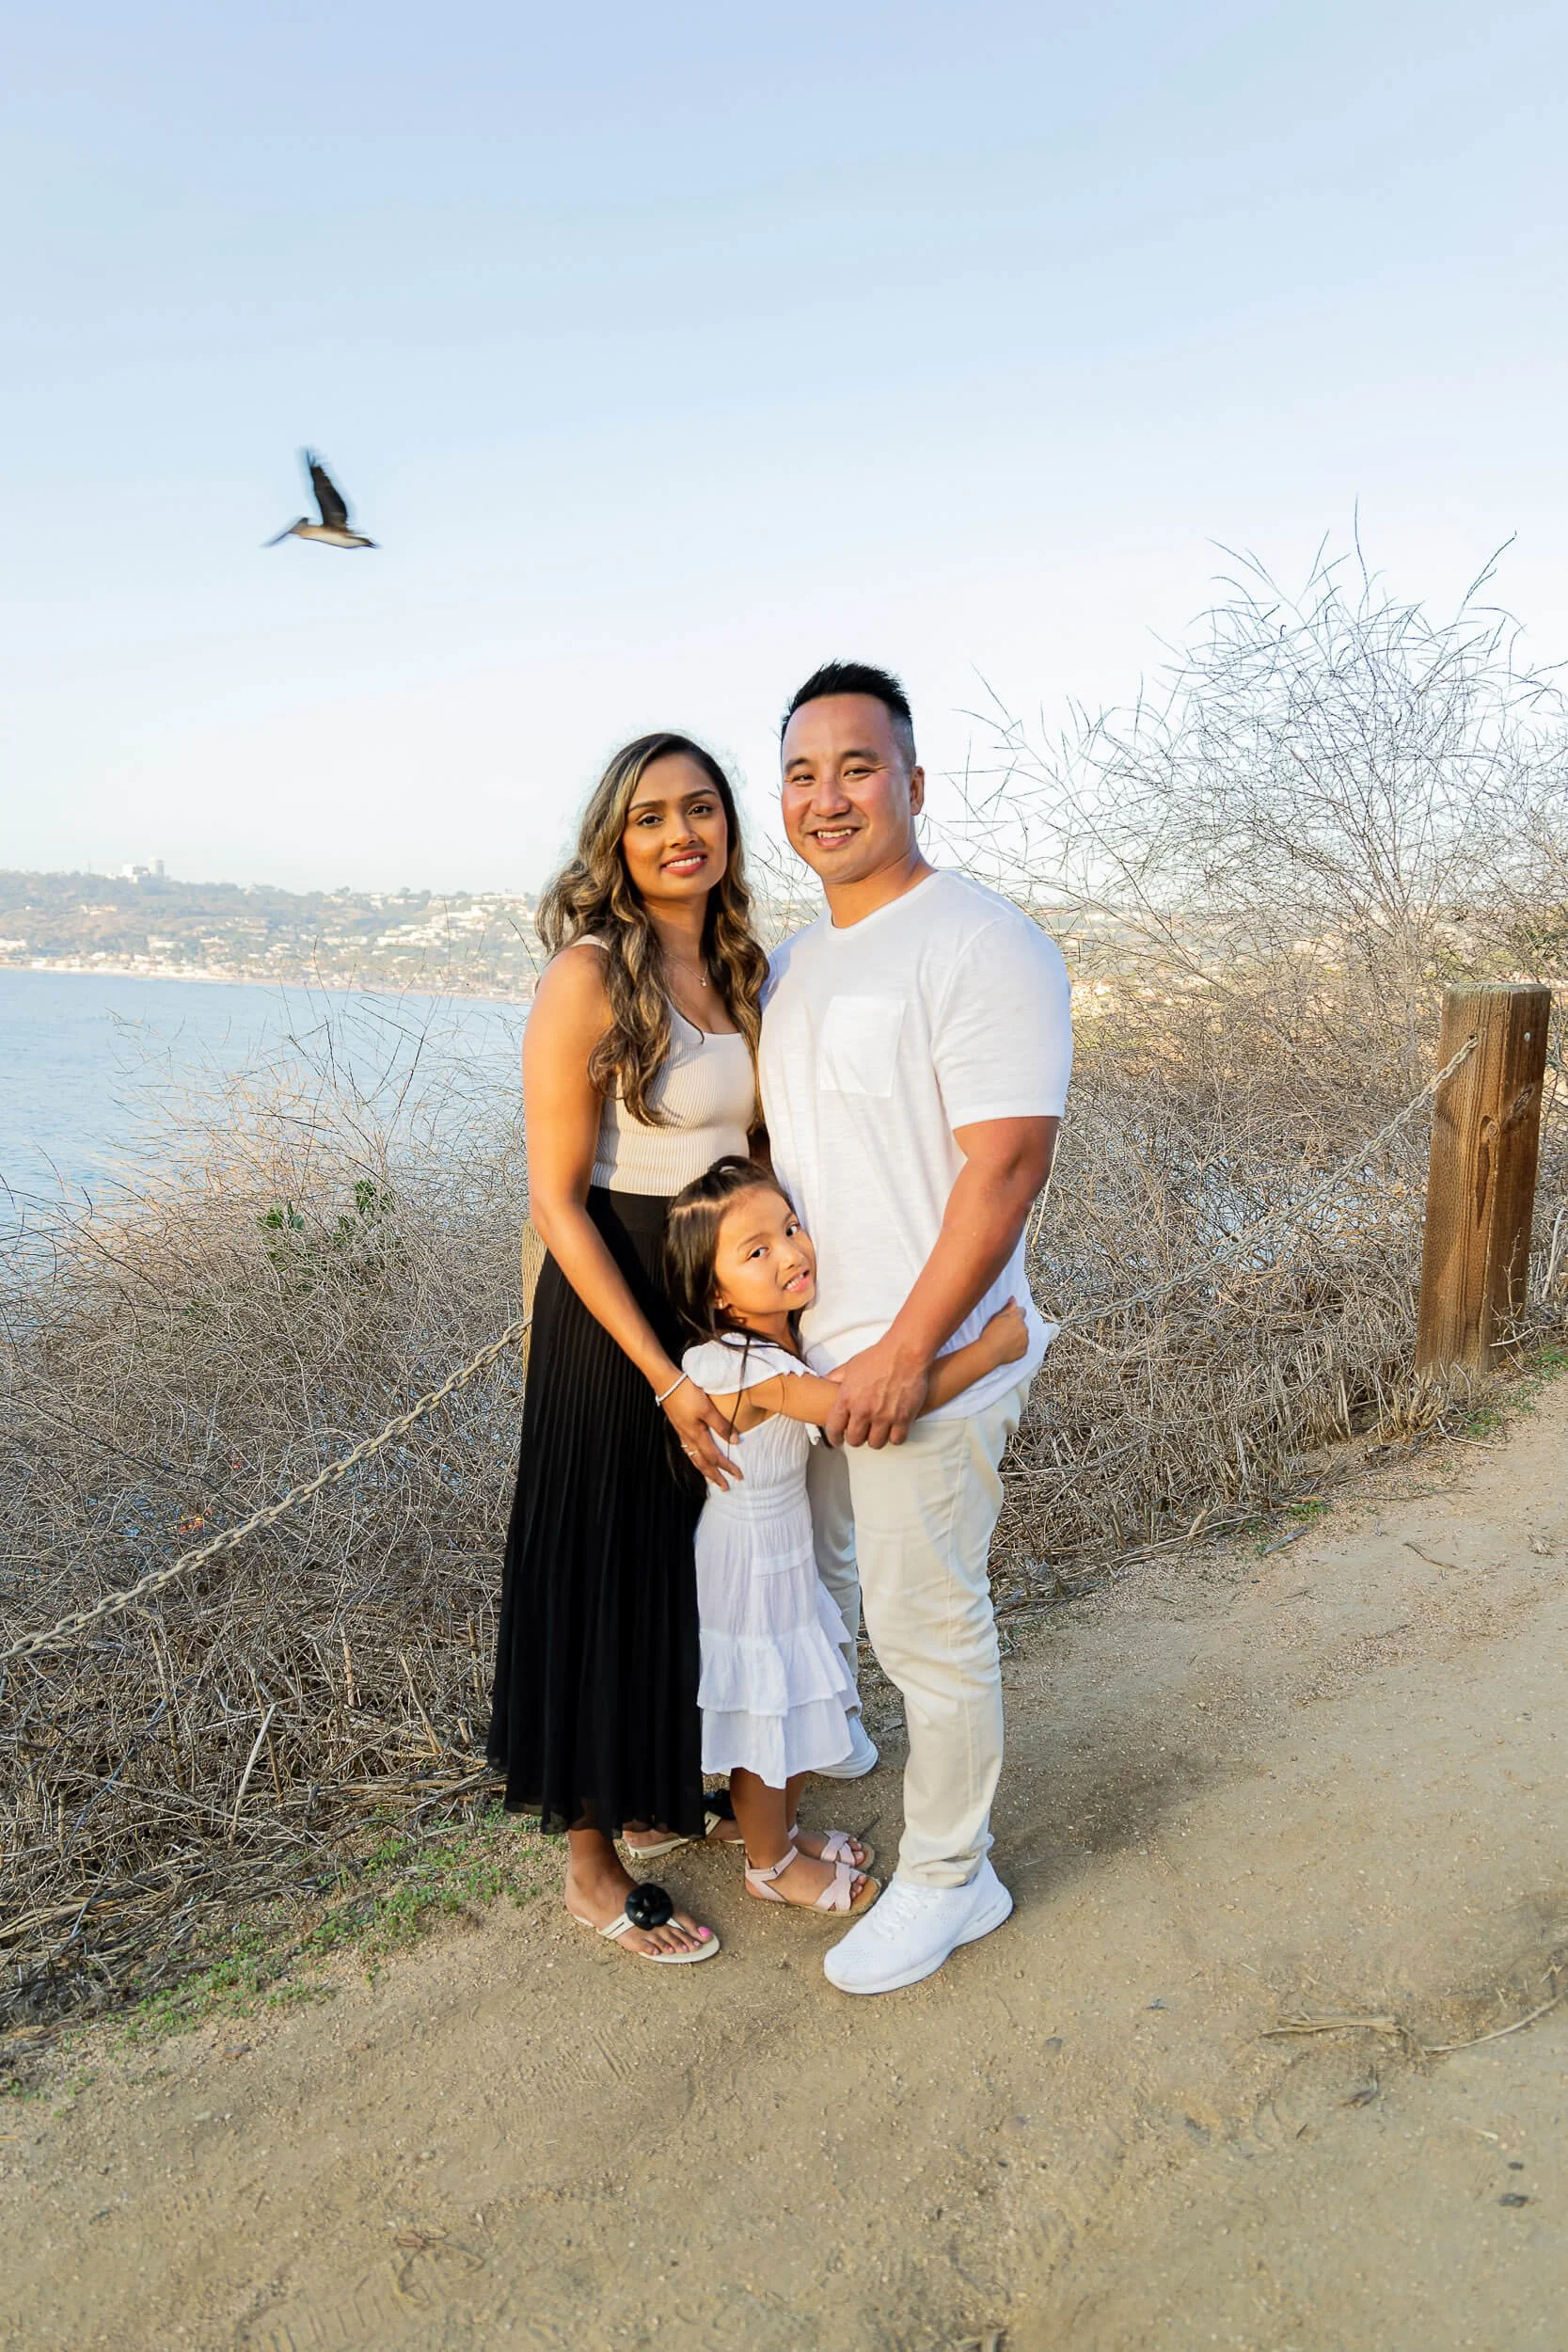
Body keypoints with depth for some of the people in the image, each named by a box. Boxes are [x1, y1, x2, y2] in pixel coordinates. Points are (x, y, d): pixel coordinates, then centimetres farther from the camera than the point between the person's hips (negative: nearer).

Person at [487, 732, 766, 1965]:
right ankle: (592, 1862, 27)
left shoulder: (739, 971, 5)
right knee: (611, 1572, 6)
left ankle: (666, 1792, 42)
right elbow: (556, 1199, -18)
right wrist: (663, 1374, -20)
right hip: (614, 1309, -7)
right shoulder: (589, 978, -17)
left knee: (705, 1561, 19)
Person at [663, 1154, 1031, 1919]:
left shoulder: (784, 1336, -7)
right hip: (750, 1565, -8)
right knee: (765, 1721, 14)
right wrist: (990, 1348, -37)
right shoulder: (752, 1369, -34)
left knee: (800, 1707, 25)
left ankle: (784, 1831, 48)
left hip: (787, 1554, 8)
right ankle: (770, 1864, 37)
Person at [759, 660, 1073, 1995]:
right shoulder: (792, 965, 11)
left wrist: (906, 1349, -21)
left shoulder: (982, 945, -16)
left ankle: (949, 1879, 26)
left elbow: (1007, 1164, -21)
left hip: (924, 1363, -8)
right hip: (801, 1356, 8)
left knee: (928, 1629, 5)